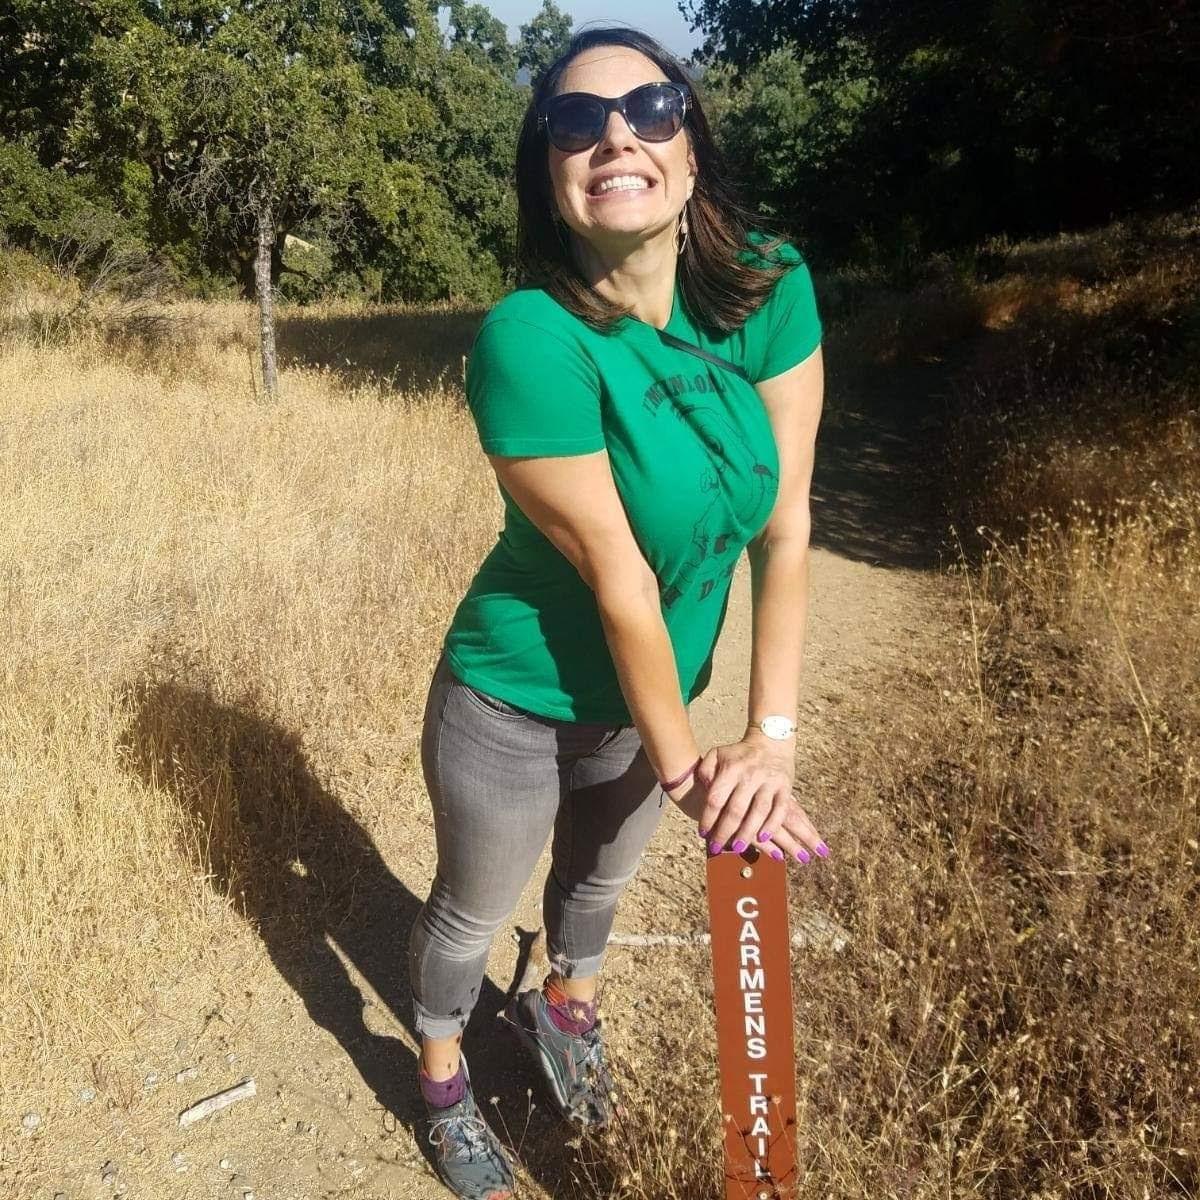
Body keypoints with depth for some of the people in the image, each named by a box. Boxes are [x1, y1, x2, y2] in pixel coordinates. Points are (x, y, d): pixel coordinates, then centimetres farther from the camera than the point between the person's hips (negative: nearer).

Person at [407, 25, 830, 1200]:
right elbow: (616, 575, -25)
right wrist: (684, 764, -16)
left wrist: (771, 733, -13)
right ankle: (442, 1073, 52)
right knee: (471, 911, 20)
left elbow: (785, 521, -13)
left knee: (599, 879, 29)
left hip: (648, 693, 5)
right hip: (514, 703, -4)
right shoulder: (529, 338, -31)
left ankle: (561, 1007, 62)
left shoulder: (771, 286, -16)